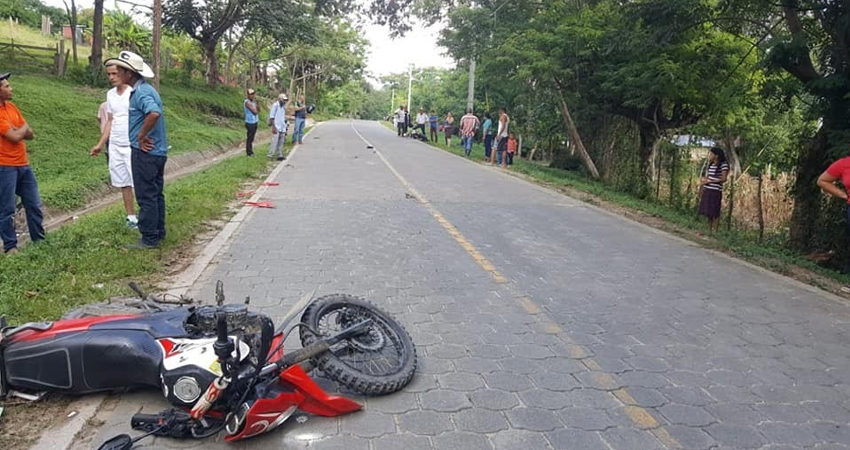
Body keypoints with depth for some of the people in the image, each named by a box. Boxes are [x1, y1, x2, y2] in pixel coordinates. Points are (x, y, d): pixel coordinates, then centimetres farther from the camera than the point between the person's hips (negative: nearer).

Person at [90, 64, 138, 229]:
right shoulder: (110, 94, 11)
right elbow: (110, 121, 17)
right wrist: (100, 144, 15)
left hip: (132, 146, -6)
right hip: (115, 146, 7)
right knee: (123, 184, 10)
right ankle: (131, 217, 18)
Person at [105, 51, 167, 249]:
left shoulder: (140, 92, -17)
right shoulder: (145, 89, 14)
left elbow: (154, 114, -36)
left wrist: (141, 136, -24)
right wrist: (143, 136, 14)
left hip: (144, 152, -10)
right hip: (157, 151, 10)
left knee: (146, 196, -2)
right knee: (156, 194, 15)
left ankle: (149, 239, 6)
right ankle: (158, 233, 24)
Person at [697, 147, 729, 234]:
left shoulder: (723, 165, -9)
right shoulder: (710, 165, 13)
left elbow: (723, 179, -13)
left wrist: (709, 181, -14)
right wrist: (703, 180, -1)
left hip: (716, 191, -7)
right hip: (707, 190, 7)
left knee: (715, 212, -2)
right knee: (708, 211, 11)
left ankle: (715, 231, 5)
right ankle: (709, 230, 20)